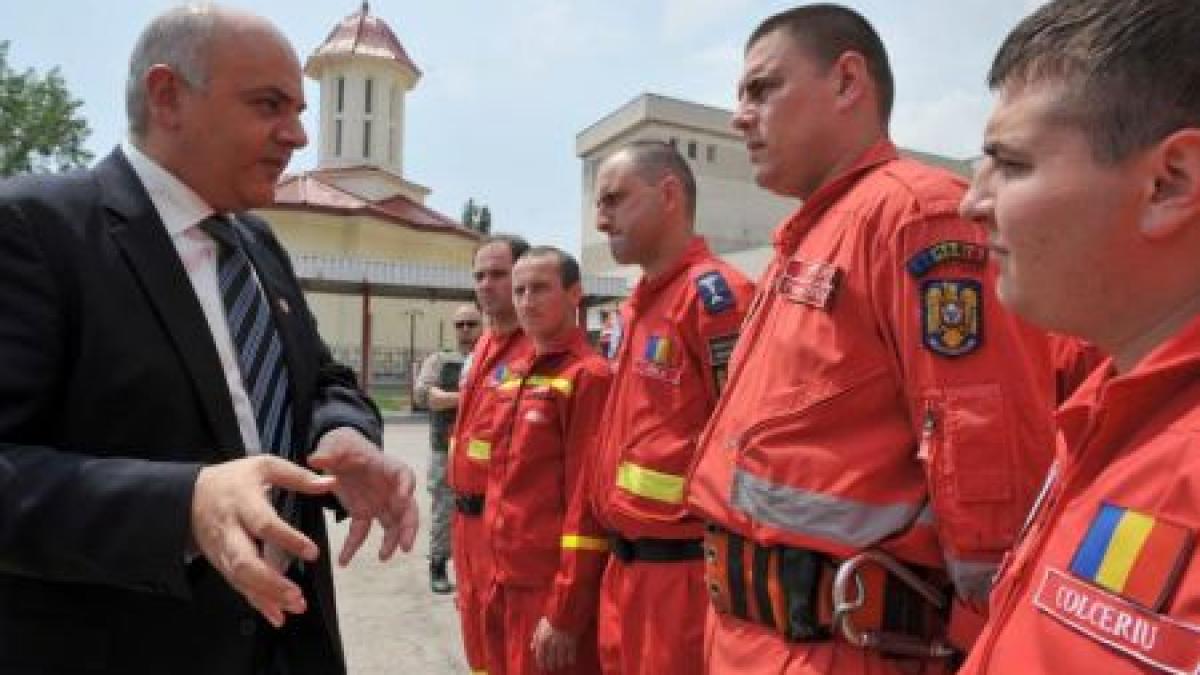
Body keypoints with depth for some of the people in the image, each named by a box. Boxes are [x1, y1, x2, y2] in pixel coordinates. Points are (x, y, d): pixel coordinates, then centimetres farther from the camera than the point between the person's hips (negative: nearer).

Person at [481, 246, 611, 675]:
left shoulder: (589, 376, -14)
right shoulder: (516, 379, 11)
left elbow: (588, 502, -18)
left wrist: (564, 612, -18)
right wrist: (497, 577, 15)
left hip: (554, 588, -7)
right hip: (508, 583, 8)